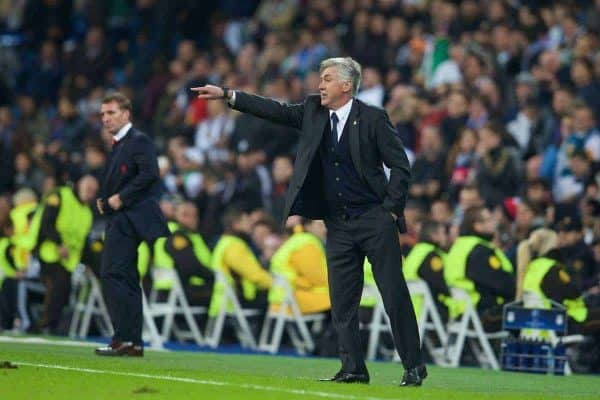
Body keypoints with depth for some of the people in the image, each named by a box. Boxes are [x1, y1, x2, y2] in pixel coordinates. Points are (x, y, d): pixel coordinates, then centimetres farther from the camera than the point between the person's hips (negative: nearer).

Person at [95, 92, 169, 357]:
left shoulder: (139, 141, -7)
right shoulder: (118, 145, 22)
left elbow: (149, 174, -21)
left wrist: (120, 198, -19)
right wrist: (104, 200, 8)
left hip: (129, 218, -10)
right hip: (119, 219, 10)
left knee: (112, 275, -16)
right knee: (127, 280, 10)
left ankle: (124, 339, -18)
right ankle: (133, 343, 12)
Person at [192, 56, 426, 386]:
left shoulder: (373, 118, -8)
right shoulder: (313, 111, 7)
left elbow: (400, 165, -6)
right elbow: (277, 111, 6)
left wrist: (391, 208, -10)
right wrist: (227, 95, 1)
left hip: (374, 220, -5)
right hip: (338, 224, 6)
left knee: (395, 296, -4)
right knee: (342, 301, 3)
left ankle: (414, 367, 2)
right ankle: (353, 368, 8)